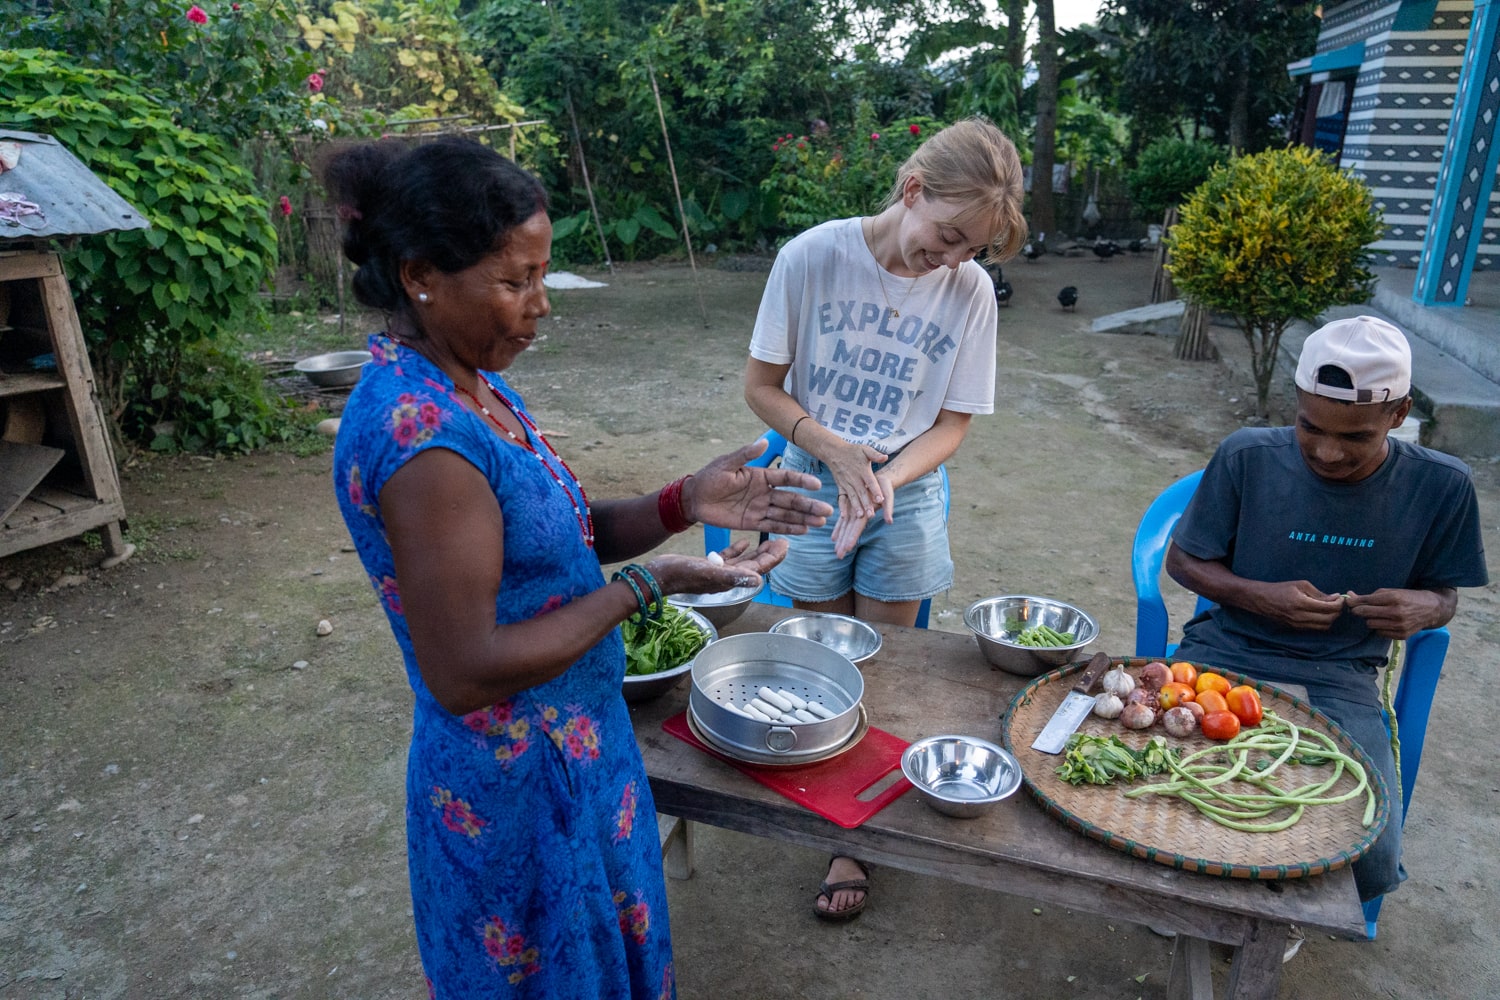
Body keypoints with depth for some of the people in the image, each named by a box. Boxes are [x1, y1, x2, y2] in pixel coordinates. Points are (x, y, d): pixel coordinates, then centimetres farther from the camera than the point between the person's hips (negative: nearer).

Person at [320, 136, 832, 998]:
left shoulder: (474, 387, 0)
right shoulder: (417, 431, -29)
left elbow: (560, 532, 6)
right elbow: (462, 673, -28)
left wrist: (686, 504, -8)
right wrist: (646, 587, -23)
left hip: (573, 749, 9)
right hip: (518, 790, -8)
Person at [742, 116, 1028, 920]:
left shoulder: (971, 291, -11)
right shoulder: (814, 256, -15)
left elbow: (952, 424, -5)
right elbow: (762, 385, -8)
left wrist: (887, 478, -23)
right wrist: (834, 450, -21)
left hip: (906, 499, 1)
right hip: (813, 489, 0)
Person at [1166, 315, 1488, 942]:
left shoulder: (1440, 486, -4)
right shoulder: (1248, 458, -8)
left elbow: (1443, 591, 11)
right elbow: (1183, 560, 2)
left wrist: (1424, 606, -15)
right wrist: (1261, 597, -17)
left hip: (1338, 678, 1)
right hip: (1226, 651, 0)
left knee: (1371, 857, -19)